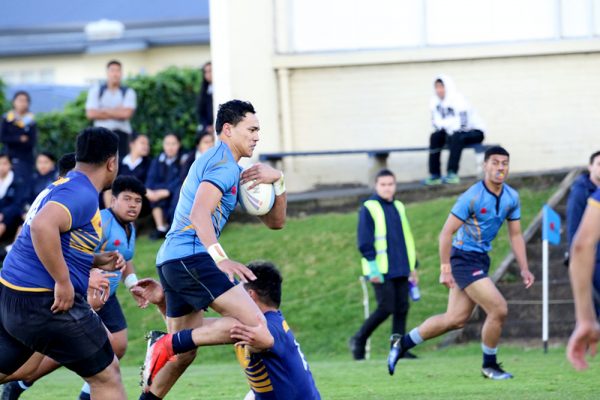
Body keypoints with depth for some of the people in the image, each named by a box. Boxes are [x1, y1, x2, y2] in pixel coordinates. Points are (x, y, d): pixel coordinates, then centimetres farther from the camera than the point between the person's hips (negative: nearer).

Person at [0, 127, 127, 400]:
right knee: (106, 375, 3)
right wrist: (64, 281, -27)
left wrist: (98, 261, 18)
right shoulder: (82, 194, -14)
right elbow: (42, 226, -33)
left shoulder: (61, 187, 17)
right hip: (44, 303, -9)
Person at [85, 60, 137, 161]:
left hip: (121, 133, 0)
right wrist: (117, 112, -3)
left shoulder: (128, 92, 5)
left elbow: (126, 113, -10)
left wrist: (104, 111, -2)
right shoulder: (96, 90, 8)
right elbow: (91, 114, -4)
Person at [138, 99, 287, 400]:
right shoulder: (222, 162, -7)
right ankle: (167, 344, -19)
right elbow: (199, 213, -23)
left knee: (184, 352, 16)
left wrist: (278, 182, 6)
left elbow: (275, 221, 24)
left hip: (172, 260, 11)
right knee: (253, 323, -18)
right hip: (190, 256, -11)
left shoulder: (234, 171, 25)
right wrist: (219, 257, -36)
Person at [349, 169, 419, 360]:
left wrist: (412, 266, 19)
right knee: (386, 308, -10)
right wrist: (373, 268, -14)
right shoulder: (368, 209, -4)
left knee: (402, 309, 1)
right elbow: (365, 242, -9)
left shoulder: (398, 207, 16)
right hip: (381, 271, -6)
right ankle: (359, 340, 7)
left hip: (400, 270, 6)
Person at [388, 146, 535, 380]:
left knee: (455, 319, 9)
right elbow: (446, 233, -16)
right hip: (464, 258, -8)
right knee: (498, 309, -14)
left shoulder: (511, 198, 2)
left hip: (481, 259, 8)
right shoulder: (472, 197, -19)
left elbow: (515, 235, 13)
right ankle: (489, 366, 5)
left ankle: (402, 343, 23)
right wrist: (445, 270, -18)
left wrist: (524, 269, 5)